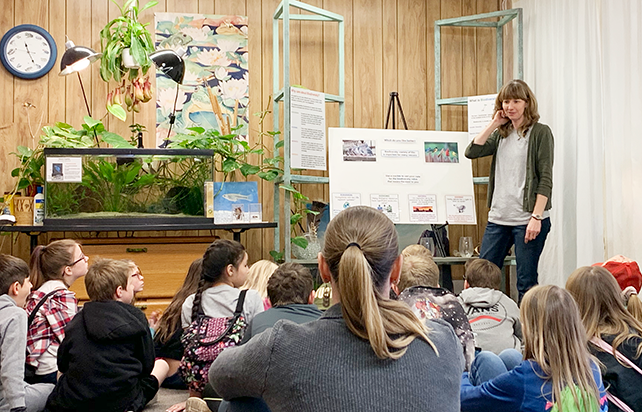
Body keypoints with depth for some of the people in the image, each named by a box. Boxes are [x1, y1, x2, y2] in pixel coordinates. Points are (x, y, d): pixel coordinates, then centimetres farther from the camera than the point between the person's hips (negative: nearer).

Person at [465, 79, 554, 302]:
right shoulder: (501, 134, 15)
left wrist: (537, 217, -15)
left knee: (526, 282, 0)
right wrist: (494, 124, 2)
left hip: (527, 219, -6)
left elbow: (546, 179, -8)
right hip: (498, 218, 6)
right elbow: (471, 152, 1)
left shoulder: (540, 133, -2)